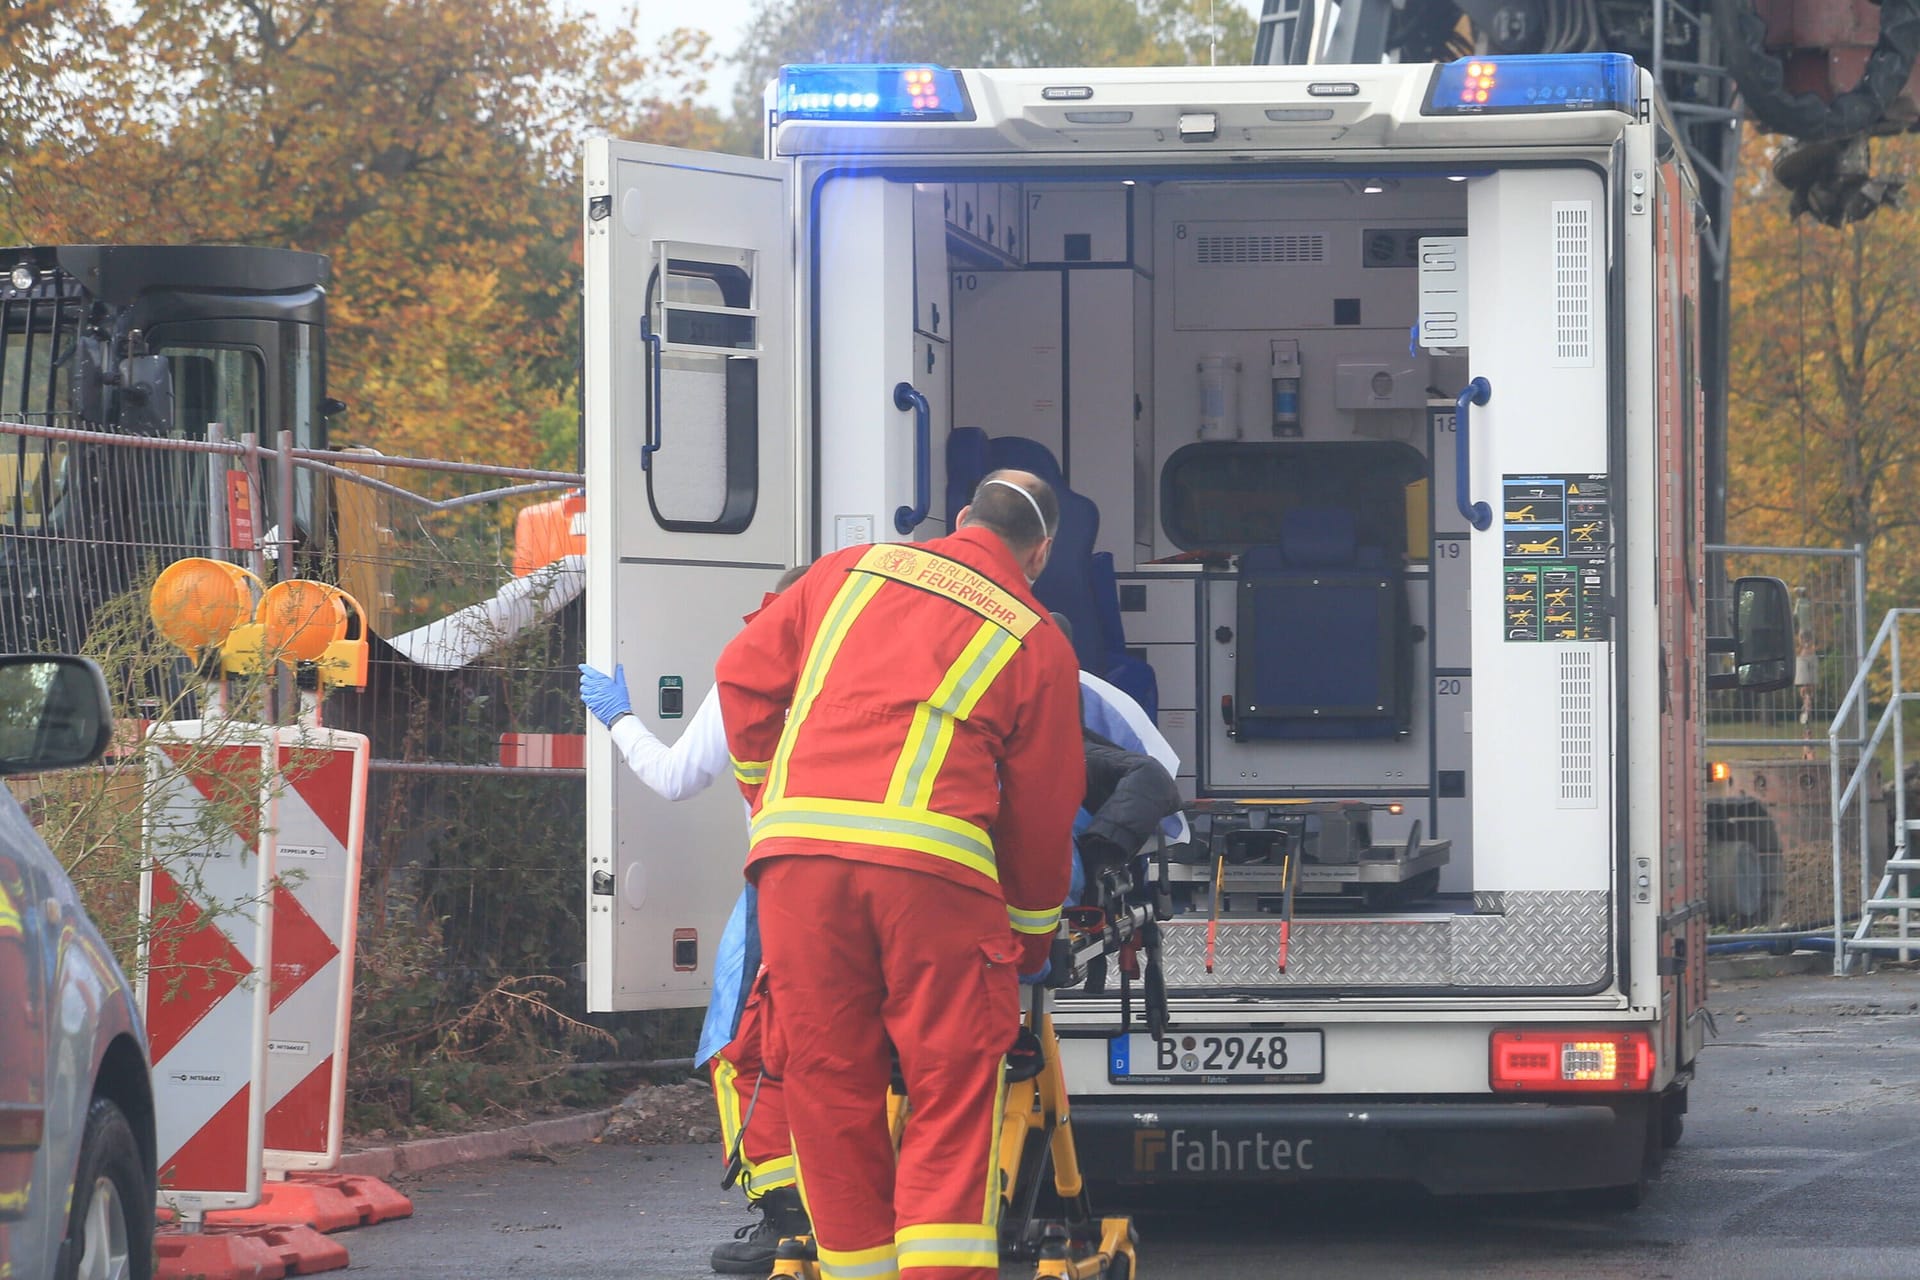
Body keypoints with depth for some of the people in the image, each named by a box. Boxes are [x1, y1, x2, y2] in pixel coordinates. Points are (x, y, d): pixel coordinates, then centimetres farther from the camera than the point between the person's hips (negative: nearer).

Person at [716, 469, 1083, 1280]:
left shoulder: (849, 573, 21)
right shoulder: (1038, 644, 14)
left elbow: (744, 677, 22)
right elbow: (1042, 812, 17)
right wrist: (1031, 943, 29)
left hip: (796, 851, 3)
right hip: (931, 863, -3)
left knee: (830, 1091, 9)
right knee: (953, 1093, -1)